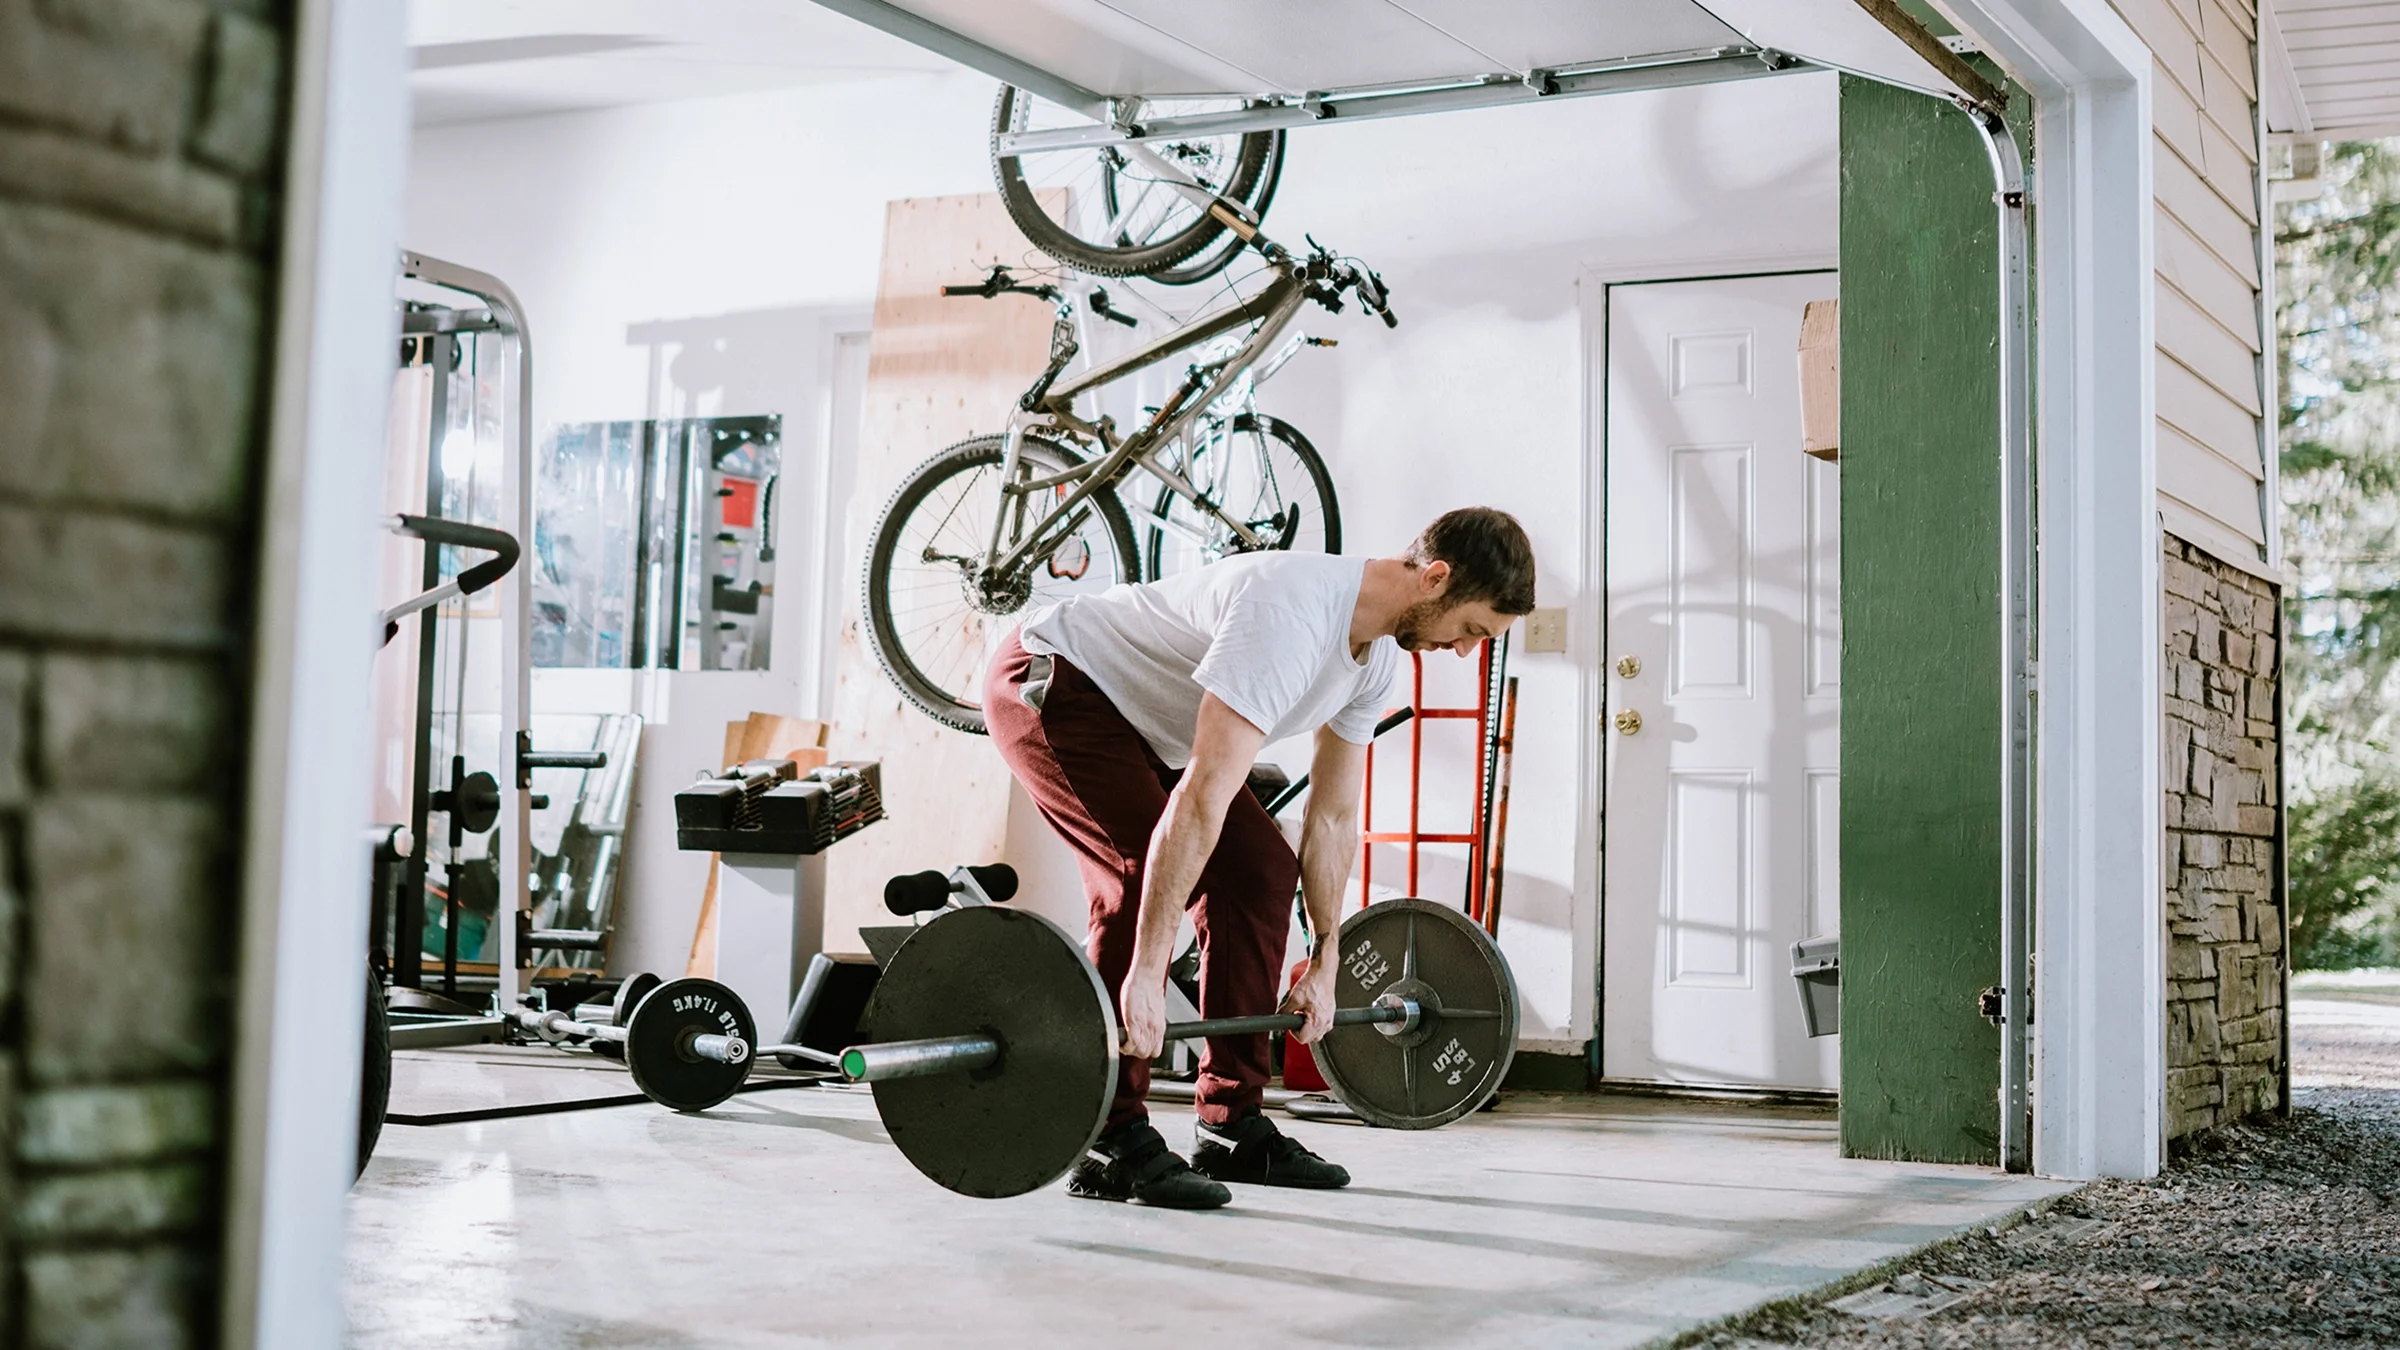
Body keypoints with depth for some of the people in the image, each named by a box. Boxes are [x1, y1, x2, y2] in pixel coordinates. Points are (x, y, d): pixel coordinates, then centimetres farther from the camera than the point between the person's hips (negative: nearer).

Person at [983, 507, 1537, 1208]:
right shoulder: (1291, 615, -35)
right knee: (1144, 876, -25)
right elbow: (1204, 797, -41)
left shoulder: (1379, 656, -5)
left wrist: (1323, 964, 8)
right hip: (1049, 683, -10)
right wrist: (1146, 974, -42)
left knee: (1261, 868, 1)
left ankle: (1232, 1126, 7)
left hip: (1139, 715, 10)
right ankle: (1112, 1145, -17)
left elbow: (1333, 815, 6)